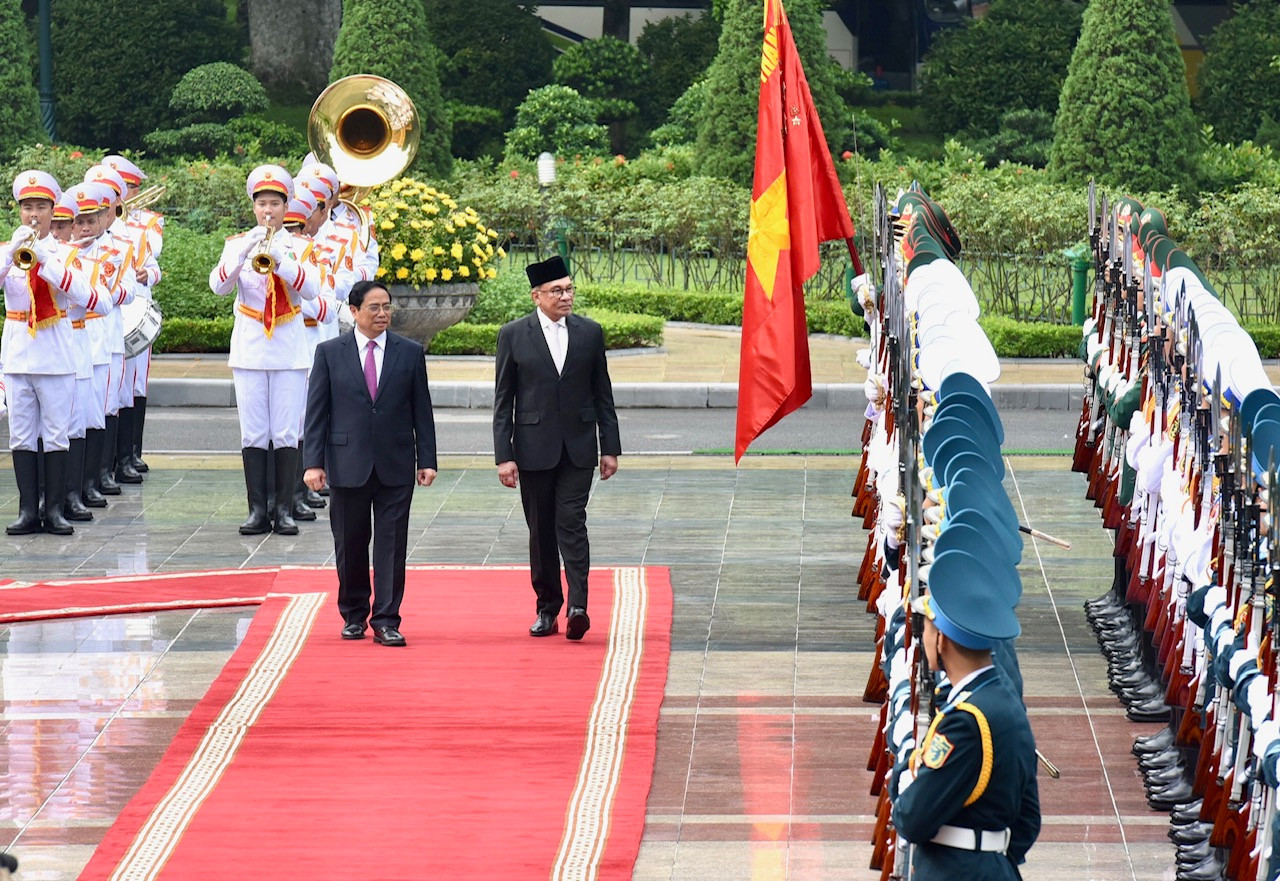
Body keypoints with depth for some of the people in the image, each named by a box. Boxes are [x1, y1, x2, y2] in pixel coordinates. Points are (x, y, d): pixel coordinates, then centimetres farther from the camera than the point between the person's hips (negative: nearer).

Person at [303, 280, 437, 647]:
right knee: (350, 545, 8)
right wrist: (314, 462, -6)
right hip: (347, 465, 0)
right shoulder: (330, 353, 3)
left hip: (396, 466, 0)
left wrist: (427, 459, 0)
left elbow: (422, 410, 7)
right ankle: (353, 616, 23)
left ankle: (386, 621, 1)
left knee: (392, 545, -2)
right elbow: (316, 411, 2)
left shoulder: (410, 353, 5)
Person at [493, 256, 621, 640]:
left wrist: (610, 448, 5)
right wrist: (504, 456, -5)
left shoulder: (589, 332, 5)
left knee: (571, 521, -12)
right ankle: (547, 608, 14)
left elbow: (602, 394, 10)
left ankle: (578, 606, -18)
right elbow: (503, 401, 1)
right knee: (541, 530, 5)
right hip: (534, 447, 0)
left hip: (578, 447, 0)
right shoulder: (513, 335, 0)